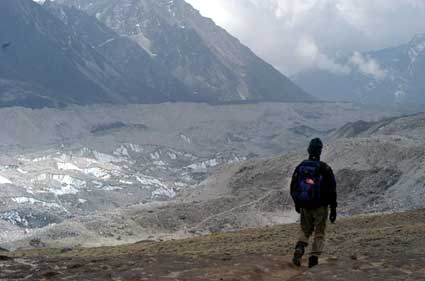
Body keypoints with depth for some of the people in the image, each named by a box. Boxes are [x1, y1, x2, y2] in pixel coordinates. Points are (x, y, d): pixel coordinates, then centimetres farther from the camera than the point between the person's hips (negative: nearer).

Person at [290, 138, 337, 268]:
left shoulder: (300, 167, -2)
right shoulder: (325, 169, -13)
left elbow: (293, 188, 7)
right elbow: (332, 190, -11)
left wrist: (297, 204, 22)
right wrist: (333, 209, -3)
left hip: (305, 207, 3)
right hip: (321, 207, -3)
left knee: (305, 230, 19)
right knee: (319, 234, 11)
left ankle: (299, 249, -7)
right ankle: (314, 258, 5)